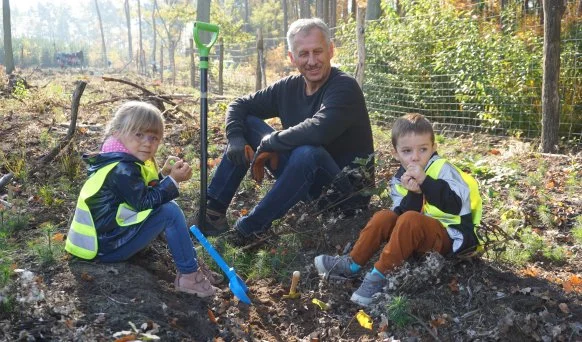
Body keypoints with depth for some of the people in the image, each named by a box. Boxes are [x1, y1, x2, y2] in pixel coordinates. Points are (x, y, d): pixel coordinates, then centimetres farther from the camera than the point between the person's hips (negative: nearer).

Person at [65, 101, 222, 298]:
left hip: (107, 233, 10)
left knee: (166, 206, 13)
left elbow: (146, 194, 12)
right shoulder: (122, 170, -22)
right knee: (170, 212, -18)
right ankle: (188, 275, -11)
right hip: (105, 246, -10)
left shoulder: (123, 162, 9)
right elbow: (145, 202, -24)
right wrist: (173, 180, -20)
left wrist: (165, 175, -2)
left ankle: (191, 263, 10)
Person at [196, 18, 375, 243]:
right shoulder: (289, 87, 1)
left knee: (307, 152, -38)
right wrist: (235, 138, -12)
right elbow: (239, 105, 9)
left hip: (346, 189, -6)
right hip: (305, 180, 7)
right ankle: (214, 211, -3)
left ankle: (248, 229, -24)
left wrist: (268, 143, -22)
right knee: (246, 124, 1)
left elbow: (318, 130, -37)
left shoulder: (344, 88, -18)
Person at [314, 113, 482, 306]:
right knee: (383, 217, -12)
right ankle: (352, 265, -6)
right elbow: (400, 216, -8)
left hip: (451, 236, -6)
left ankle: (380, 276, -25)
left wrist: (425, 181, -33)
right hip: (419, 235, 6)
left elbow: (454, 205, -27)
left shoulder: (442, 169, -11)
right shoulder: (399, 180, 5)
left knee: (410, 220, -31)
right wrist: (413, 194, -24)